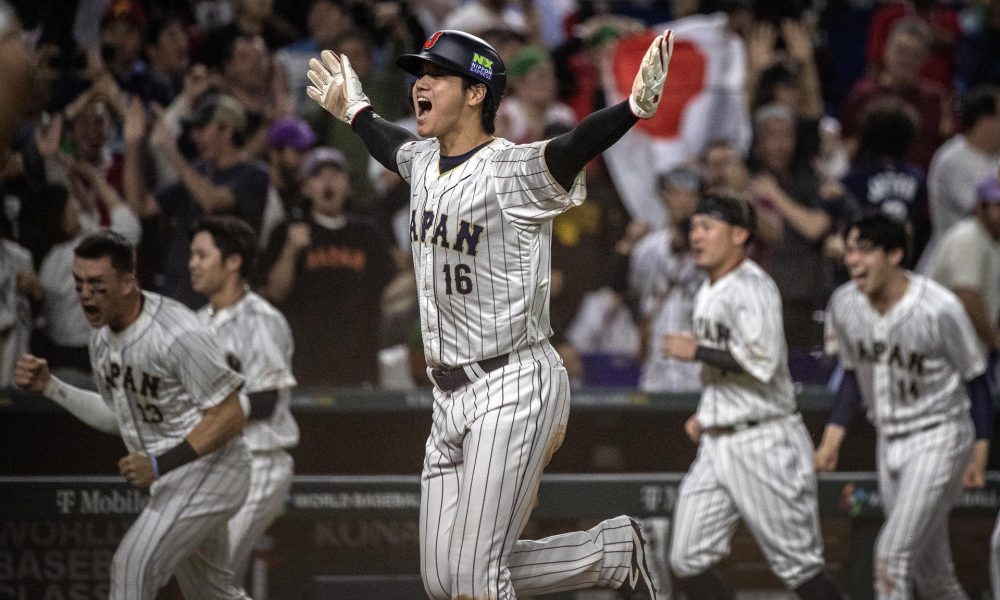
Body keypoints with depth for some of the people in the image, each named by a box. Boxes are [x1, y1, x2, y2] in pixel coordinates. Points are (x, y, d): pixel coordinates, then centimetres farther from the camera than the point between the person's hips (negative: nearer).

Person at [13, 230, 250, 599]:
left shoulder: (177, 334, -25)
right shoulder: (103, 336, 3)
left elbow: (230, 416, -23)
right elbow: (118, 417, 16)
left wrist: (160, 464, -29)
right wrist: (49, 388, 4)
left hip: (209, 469, -9)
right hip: (170, 480, 9)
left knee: (132, 568, -20)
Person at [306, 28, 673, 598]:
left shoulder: (514, 171, -14)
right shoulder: (423, 162, 10)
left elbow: (577, 146, -33)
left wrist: (633, 106, -51)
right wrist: (356, 112, 50)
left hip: (513, 391, -9)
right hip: (451, 400, 9)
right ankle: (612, 550, 20)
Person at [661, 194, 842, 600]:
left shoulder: (753, 288, -13)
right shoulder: (707, 293, 15)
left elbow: (762, 362, -25)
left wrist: (696, 351, -17)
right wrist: (705, 416, 15)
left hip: (765, 441, -9)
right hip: (716, 445, 9)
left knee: (797, 564, -3)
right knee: (688, 562, 0)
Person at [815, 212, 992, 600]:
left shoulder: (939, 308, -22)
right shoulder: (844, 304, -4)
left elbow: (975, 379, -10)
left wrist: (981, 452, -8)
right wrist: (832, 437, 5)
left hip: (939, 440, -6)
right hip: (889, 444, 6)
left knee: (892, 556, -16)